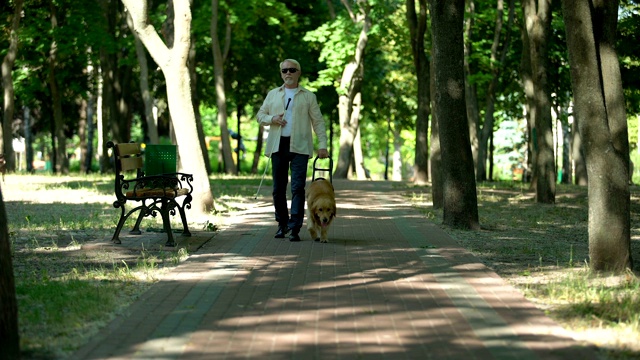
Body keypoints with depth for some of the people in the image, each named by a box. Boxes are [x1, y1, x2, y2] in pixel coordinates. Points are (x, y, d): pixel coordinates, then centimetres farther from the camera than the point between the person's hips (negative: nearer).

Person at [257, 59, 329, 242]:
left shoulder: (308, 96, 8)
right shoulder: (273, 94, 16)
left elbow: (318, 121, 6)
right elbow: (260, 115, 19)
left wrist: (322, 144, -4)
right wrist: (272, 119, -3)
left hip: (299, 146, -3)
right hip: (278, 146, 3)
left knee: (298, 187, -12)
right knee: (278, 188, 6)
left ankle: (295, 228, -15)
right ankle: (282, 224, 20)